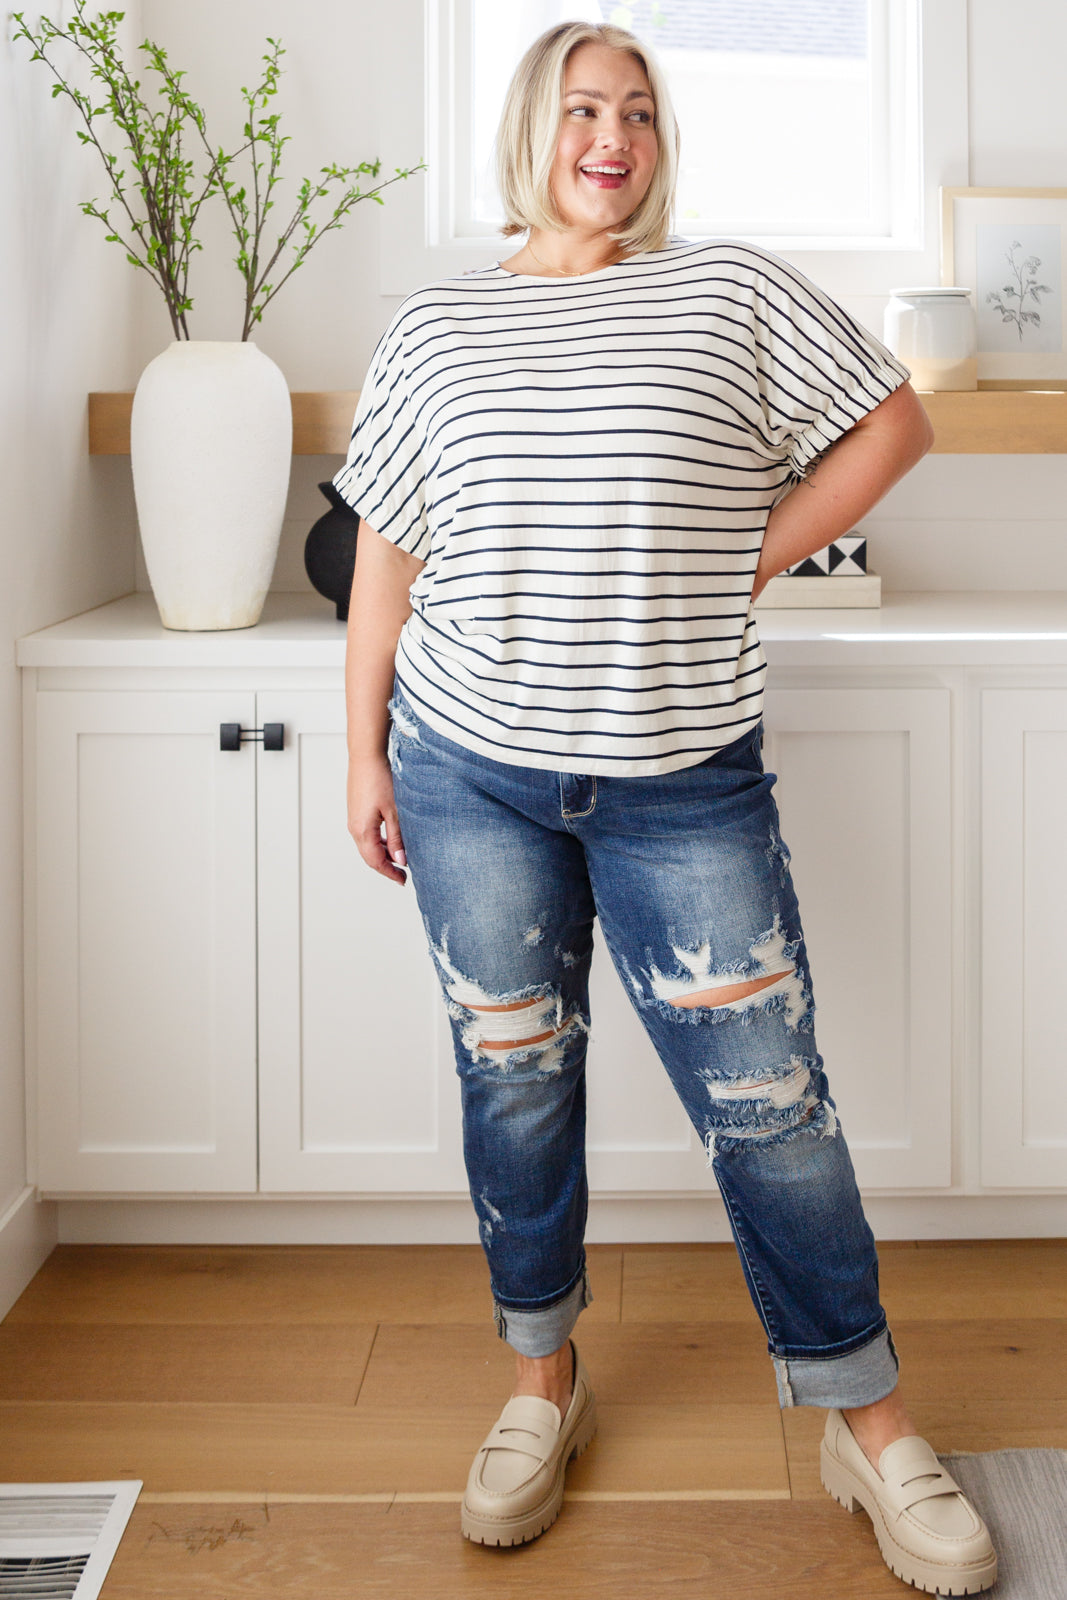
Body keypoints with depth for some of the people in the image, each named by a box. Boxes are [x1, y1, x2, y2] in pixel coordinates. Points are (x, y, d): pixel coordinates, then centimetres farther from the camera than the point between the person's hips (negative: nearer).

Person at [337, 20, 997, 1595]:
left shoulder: (736, 290, 4)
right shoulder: (436, 326, 7)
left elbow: (892, 422, 9)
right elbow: (387, 558, 9)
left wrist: (752, 557, 1)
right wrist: (366, 753, 7)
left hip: (684, 781, -1)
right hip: (473, 770, 2)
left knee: (769, 1099, -1)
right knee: (514, 1082, 10)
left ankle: (870, 1425, 14)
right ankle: (545, 1387, 29)